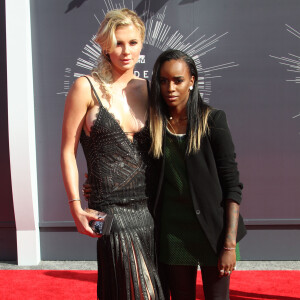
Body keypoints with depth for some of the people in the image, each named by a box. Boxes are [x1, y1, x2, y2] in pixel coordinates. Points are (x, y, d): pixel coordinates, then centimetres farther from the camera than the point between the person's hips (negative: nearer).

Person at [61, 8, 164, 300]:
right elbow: (68, 151, -3)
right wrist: (76, 207, -9)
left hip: (149, 207, 5)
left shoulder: (146, 88, 9)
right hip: (112, 209, -5)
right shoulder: (86, 88, -5)